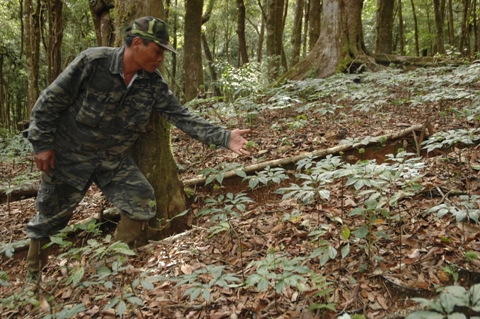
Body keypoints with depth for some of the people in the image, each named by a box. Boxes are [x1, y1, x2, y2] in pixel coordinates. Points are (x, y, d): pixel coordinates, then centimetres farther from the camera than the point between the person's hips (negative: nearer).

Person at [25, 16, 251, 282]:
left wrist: (224, 138, -20)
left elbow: (181, 116, -11)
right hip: (68, 154, -3)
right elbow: (50, 101, -13)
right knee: (50, 218, 10)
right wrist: (42, 144, -11)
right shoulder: (92, 62, -22)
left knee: (142, 203, -7)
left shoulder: (154, 84, -10)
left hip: (112, 159, 4)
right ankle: (32, 277, 36)